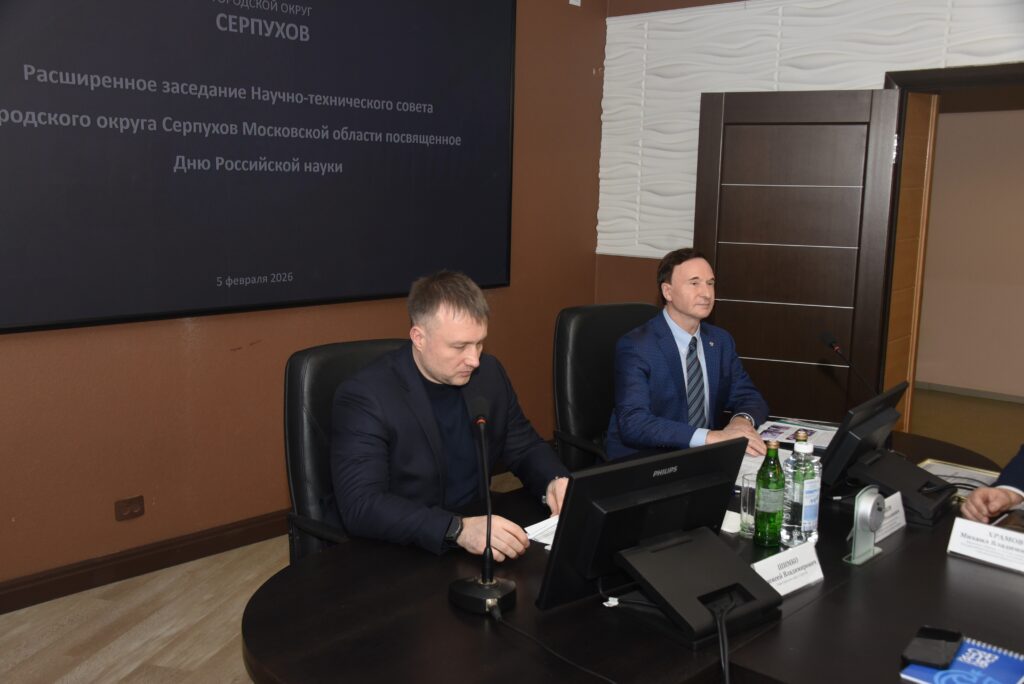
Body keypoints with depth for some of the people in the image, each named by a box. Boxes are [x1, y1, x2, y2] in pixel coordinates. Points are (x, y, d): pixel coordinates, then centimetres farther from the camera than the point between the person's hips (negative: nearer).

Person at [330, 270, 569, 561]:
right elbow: (361, 506, -24)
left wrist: (555, 481, -9)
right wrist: (459, 528, -35)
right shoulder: (364, 396, -17)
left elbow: (524, 447, 12)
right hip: (401, 553, -4)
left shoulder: (489, 373, 1)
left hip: (482, 535, 4)